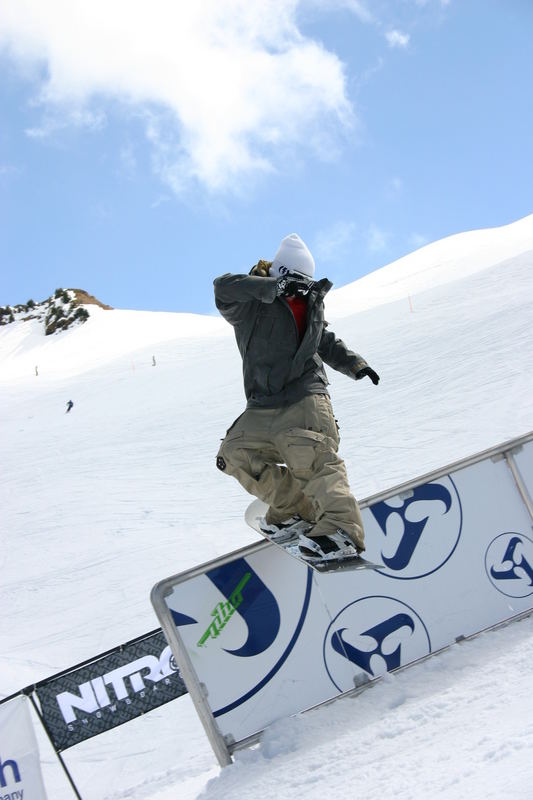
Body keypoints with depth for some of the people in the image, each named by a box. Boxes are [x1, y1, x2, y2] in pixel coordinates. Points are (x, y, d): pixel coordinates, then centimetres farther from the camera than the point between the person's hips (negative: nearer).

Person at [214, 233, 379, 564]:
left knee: (314, 460, -22)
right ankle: (294, 509, -4)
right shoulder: (250, 305, -2)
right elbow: (224, 287, -25)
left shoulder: (311, 306, 13)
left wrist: (355, 364, 10)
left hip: (305, 400, -1)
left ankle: (341, 530, -33)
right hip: (261, 409, 1)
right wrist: (276, 287, -33)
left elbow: (328, 344, 28)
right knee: (235, 452, -12)